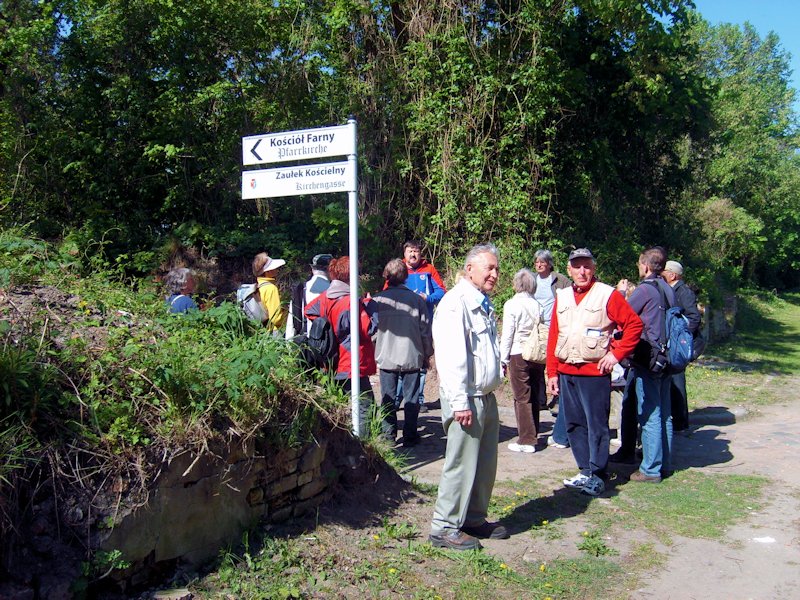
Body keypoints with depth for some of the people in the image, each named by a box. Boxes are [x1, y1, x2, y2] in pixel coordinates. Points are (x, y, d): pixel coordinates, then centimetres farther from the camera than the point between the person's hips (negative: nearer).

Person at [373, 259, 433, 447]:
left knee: (388, 398, 11)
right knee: (411, 397, 10)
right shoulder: (416, 299, -6)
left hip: (386, 358, 0)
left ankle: (389, 436, 16)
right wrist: (427, 354, 11)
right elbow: (426, 330, -1)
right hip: (412, 358, 0)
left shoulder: (377, 300, -7)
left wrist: (376, 353, 18)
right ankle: (409, 435, 15)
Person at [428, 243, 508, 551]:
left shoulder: (484, 305, 16)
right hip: (467, 399, -9)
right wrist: (460, 403, -23)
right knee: (462, 465, -3)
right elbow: (450, 357, -22)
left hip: (487, 396, 10)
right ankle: (445, 527, 8)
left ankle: (475, 519, 30)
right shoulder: (456, 302, -16)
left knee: (485, 464, 16)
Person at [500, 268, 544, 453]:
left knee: (522, 398, 1)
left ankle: (527, 440, 2)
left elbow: (507, 334, -8)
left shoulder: (511, 305, -8)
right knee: (534, 397, 13)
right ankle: (533, 435, 23)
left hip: (518, 355, -4)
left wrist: (503, 359, -2)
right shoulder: (537, 305, 3)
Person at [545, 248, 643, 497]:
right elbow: (553, 336, 12)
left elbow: (634, 325, -6)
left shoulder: (608, 295, -4)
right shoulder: (561, 297, 11)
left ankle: (596, 476, 8)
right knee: (574, 424, 11)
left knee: (596, 425, -1)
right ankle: (586, 469, 23)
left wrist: (616, 354, -11)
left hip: (595, 372, -5)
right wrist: (552, 372, 8)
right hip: (566, 372, 6)